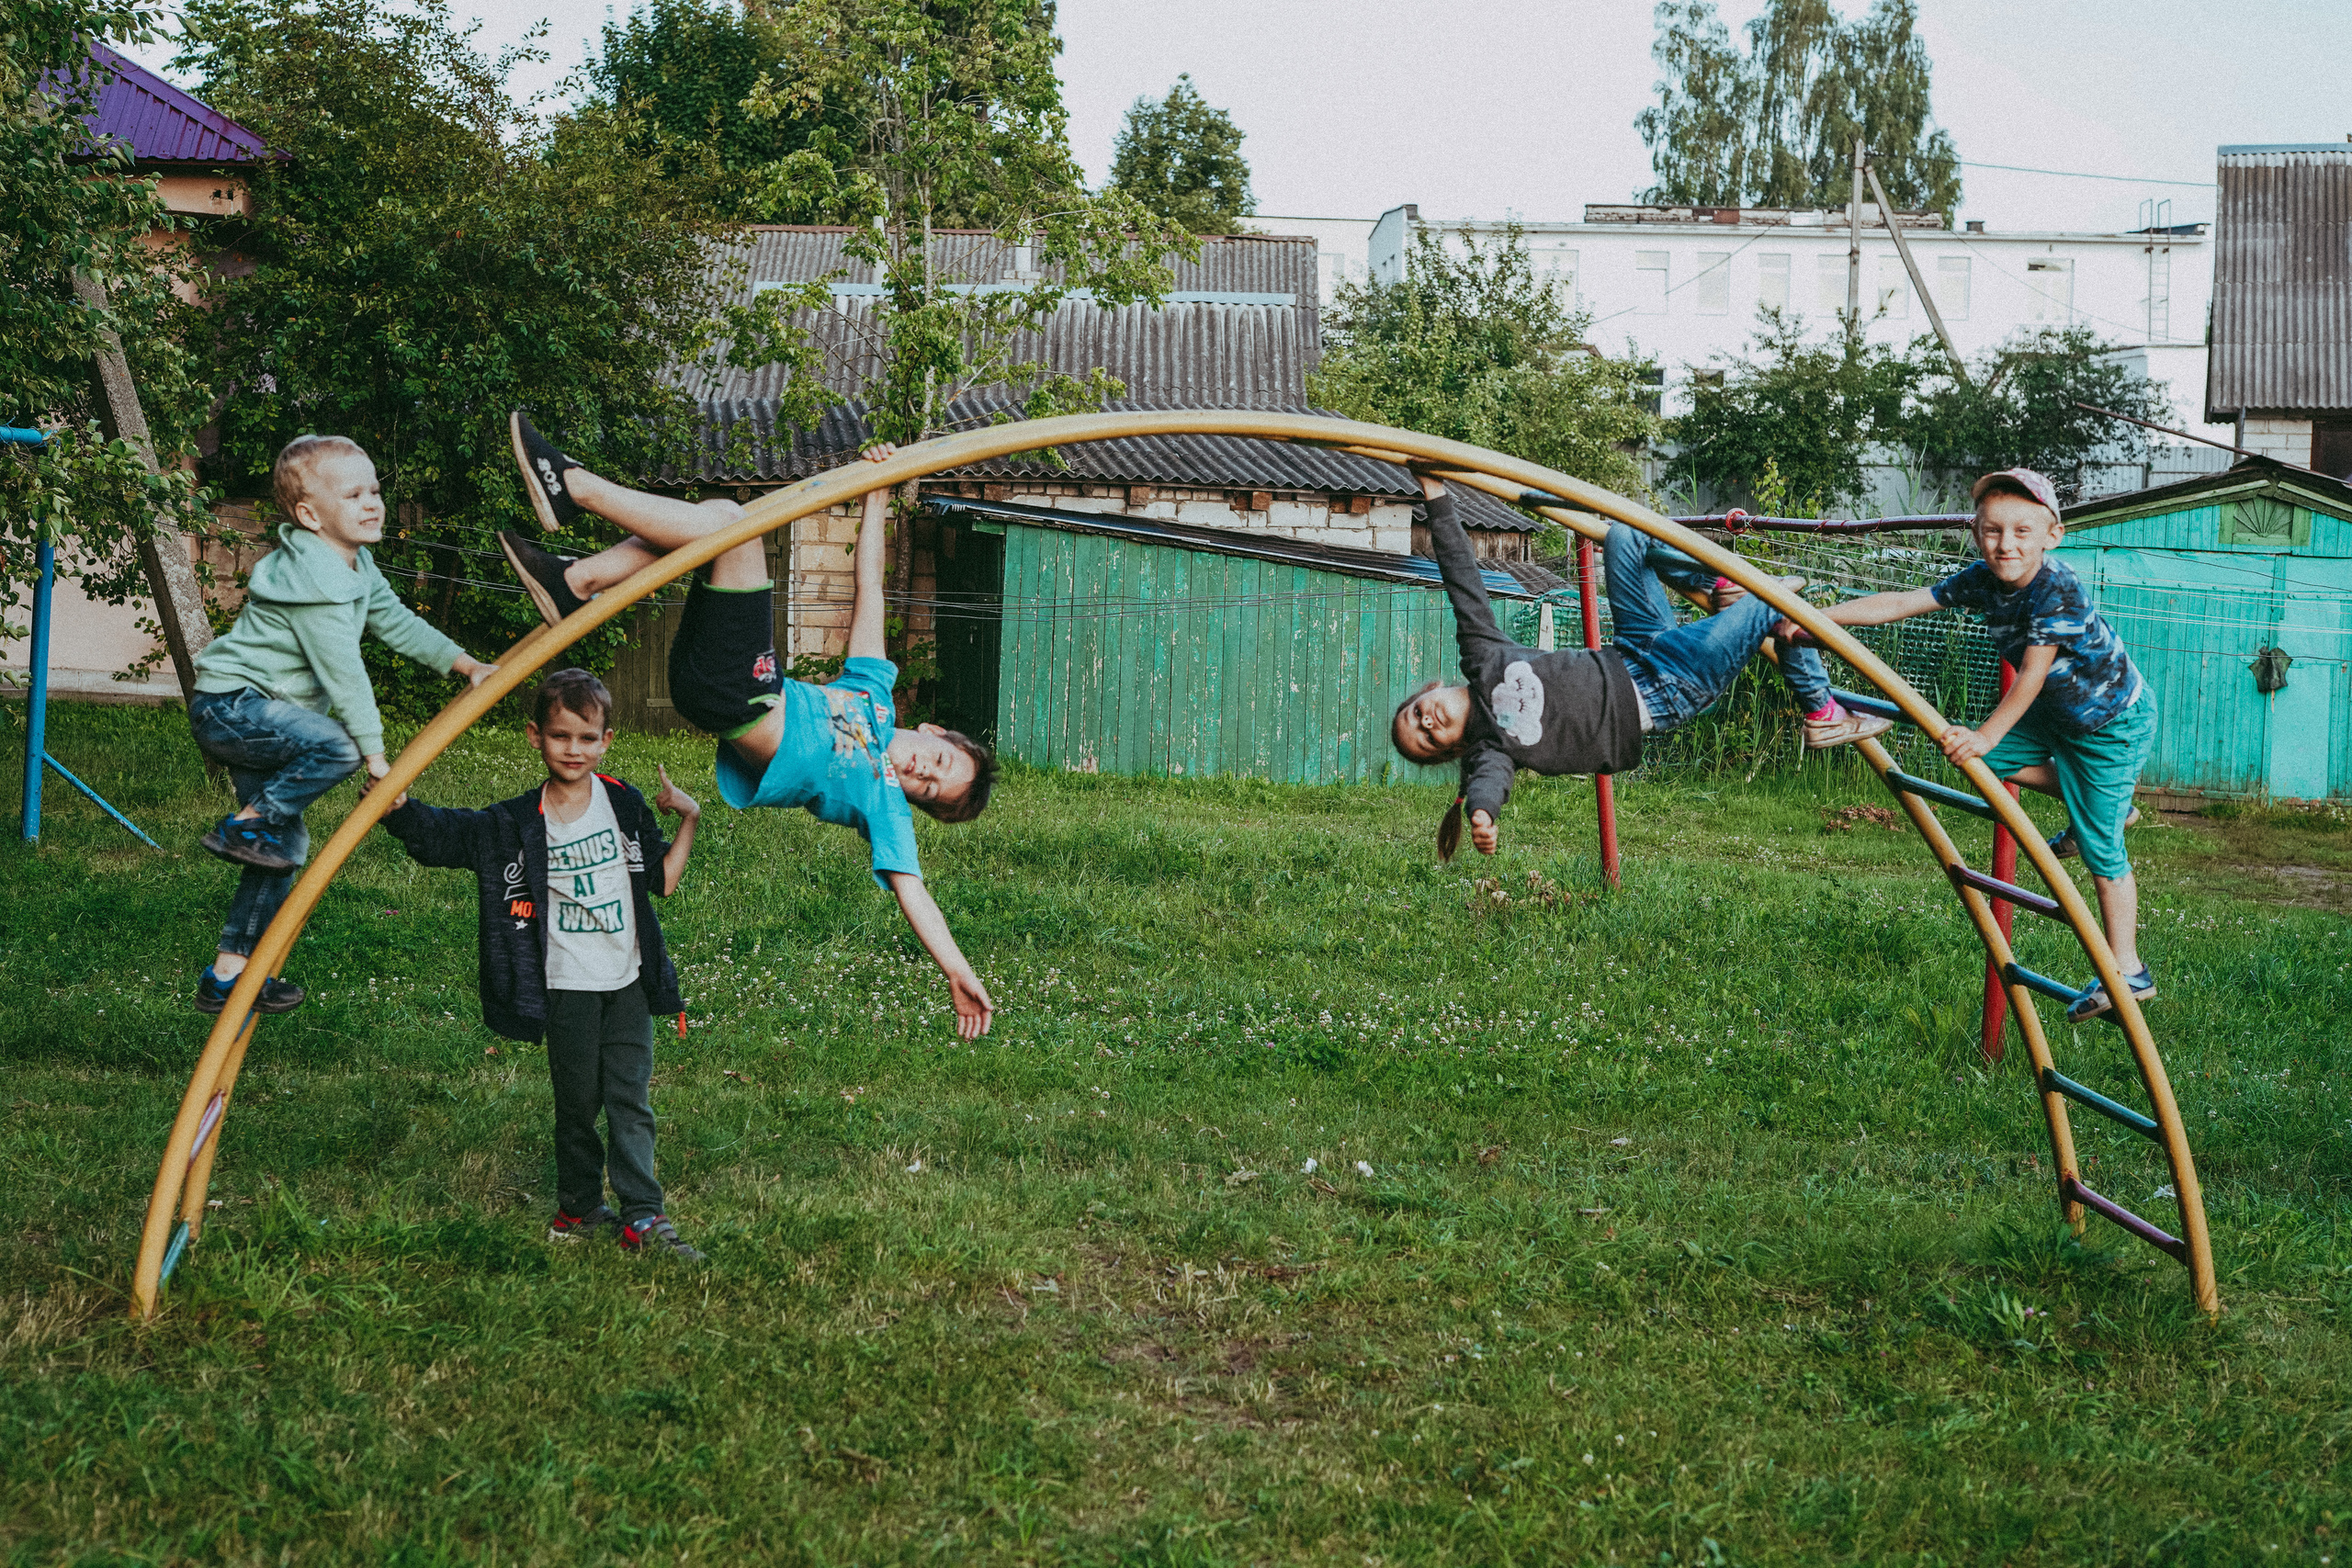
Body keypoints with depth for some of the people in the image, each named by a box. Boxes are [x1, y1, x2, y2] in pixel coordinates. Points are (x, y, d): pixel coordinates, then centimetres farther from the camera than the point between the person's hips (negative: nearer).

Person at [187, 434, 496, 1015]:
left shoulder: (355, 563, 9)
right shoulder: (312, 579, -23)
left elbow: (395, 621, 19)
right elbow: (343, 670, -24)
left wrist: (466, 664, 16)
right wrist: (375, 754, -22)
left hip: (250, 715, 10)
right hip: (230, 704, -10)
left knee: (288, 843, 9)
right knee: (340, 746, -32)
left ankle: (228, 973, 14)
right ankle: (243, 825, -14)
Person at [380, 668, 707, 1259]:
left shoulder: (625, 805, 4)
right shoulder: (519, 823, -3)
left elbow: (662, 880, 11)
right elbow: (435, 830, -8)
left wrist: (689, 819, 2)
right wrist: (388, 796, -24)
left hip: (629, 980, 1)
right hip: (567, 985, -1)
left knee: (630, 1099, 0)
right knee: (576, 1103, 8)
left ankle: (643, 1216, 3)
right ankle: (579, 1209, 23)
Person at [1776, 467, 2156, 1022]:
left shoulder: (2059, 590, -32)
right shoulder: (1982, 581, -12)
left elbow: (2031, 676, -34)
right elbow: (1899, 603, -14)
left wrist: (1985, 736, -40)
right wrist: (1816, 617, -23)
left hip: (2116, 720, -8)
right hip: (2061, 710, 8)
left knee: (2100, 849, -6)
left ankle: (2128, 975, 4)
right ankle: (2097, 804, 21)